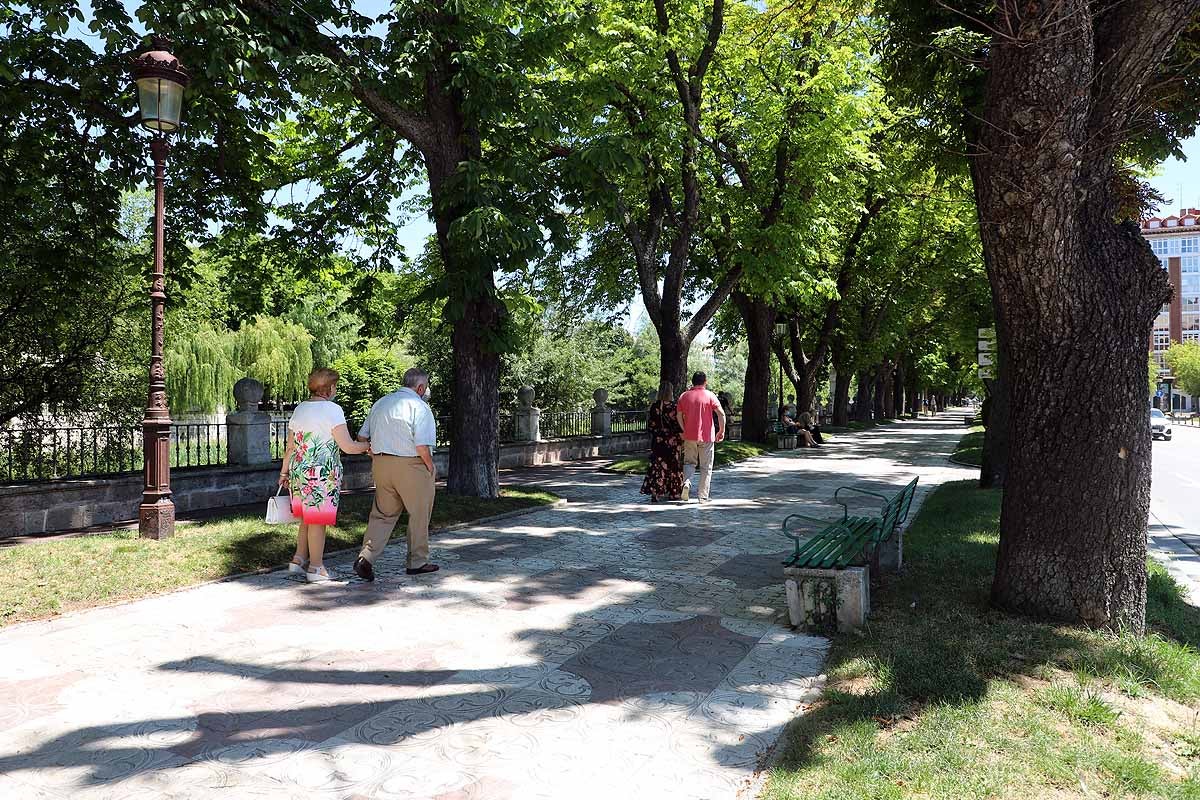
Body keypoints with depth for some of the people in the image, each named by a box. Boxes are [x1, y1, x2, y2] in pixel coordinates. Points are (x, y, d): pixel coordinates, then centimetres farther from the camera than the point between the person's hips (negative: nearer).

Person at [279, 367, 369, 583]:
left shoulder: (299, 409, 9)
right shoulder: (332, 409, -12)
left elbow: (290, 446, 13)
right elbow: (347, 446, -15)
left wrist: (284, 472, 22)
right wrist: (368, 446, 1)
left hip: (298, 471, 7)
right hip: (323, 474, -7)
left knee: (307, 518, 19)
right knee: (318, 520, 2)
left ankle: (298, 560, 21)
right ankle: (316, 568, 9)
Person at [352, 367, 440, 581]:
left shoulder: (381, 403, 12)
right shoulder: (419, 407, -10)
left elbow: (362, 437, 13)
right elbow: (422, 446, -18)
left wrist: (375, 458, 18)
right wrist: (431, 467, -3)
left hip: (380, 464, 6)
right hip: (410, 466, -6)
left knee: (382, 514, 14)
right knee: (419, 515, 10)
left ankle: (366, 557, 0)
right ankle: (417, 562, 19)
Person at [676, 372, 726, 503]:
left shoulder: (684, 396, 4)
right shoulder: (710, 396, -4)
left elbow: (679, 416, 3)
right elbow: (721, 414, -12)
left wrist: (685, 430, 13)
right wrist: (721, 431, -3)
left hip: (689, 436, 2)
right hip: (707, 436, -2)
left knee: (689, 462, 16)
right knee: (706, 467, 7)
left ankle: (686, 482, -12)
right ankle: (703, 496, 7)